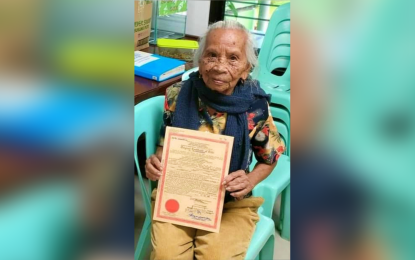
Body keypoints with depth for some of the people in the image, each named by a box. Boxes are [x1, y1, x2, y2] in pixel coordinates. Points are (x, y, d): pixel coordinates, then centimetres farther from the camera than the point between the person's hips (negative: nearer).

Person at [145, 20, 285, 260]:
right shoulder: (178, 96, -7)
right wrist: (155, 162, -13)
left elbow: (269, 159, 4)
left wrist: (250, 181, -16)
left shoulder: (256, 106, -11)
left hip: (232, 204, 0)